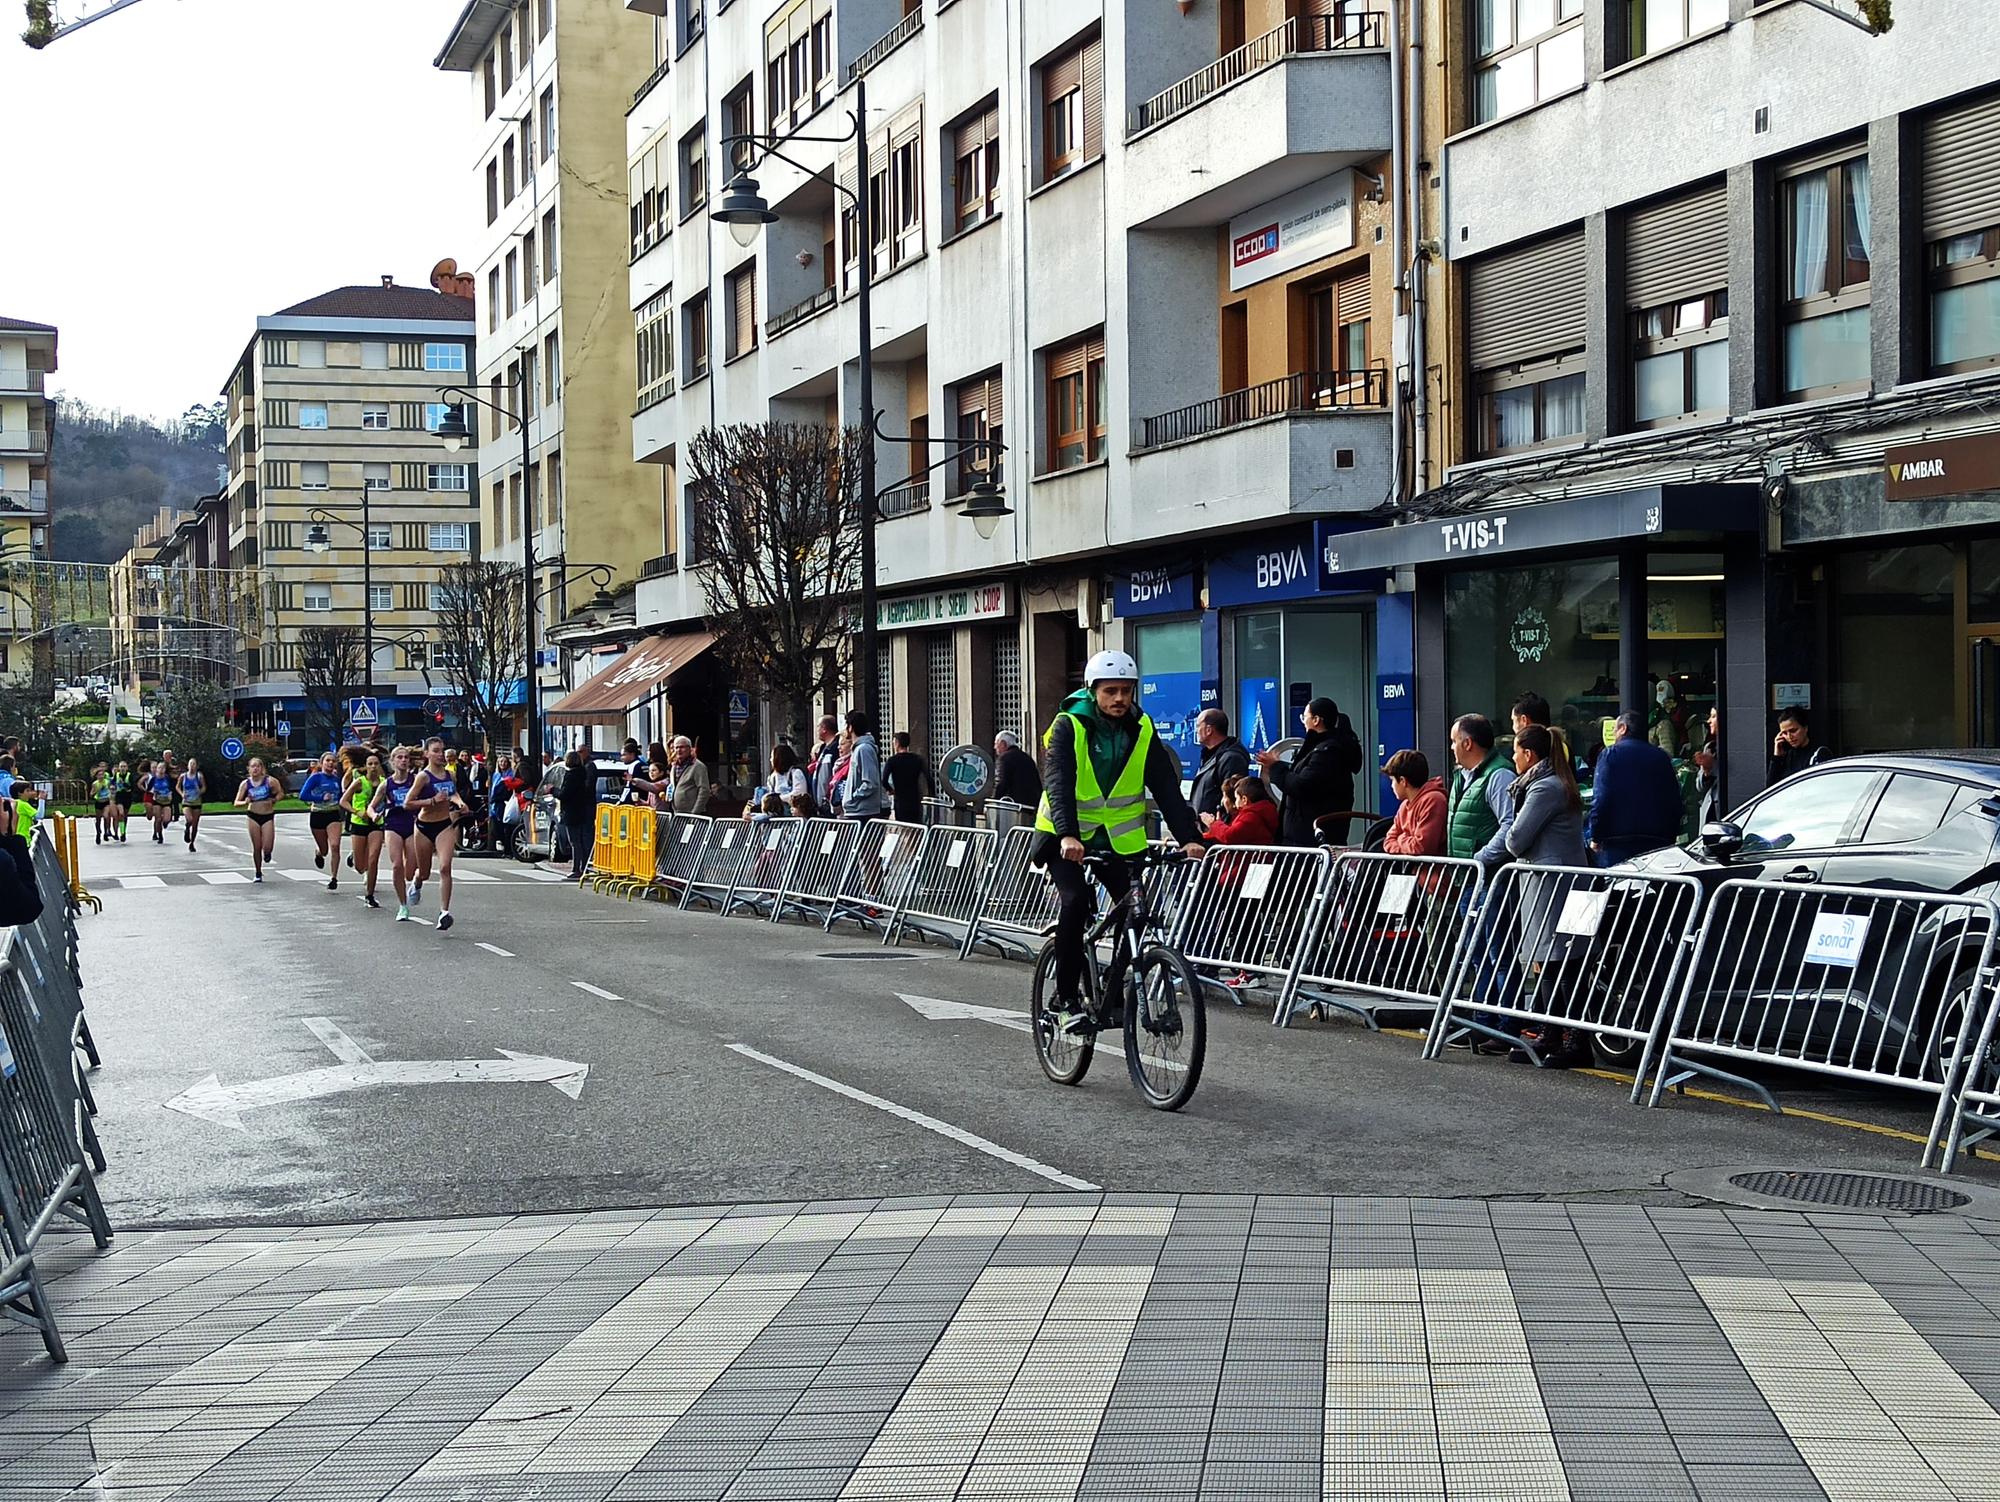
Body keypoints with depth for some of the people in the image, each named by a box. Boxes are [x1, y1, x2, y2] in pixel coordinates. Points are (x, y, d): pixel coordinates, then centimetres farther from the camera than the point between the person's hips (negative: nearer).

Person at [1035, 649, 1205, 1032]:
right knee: (1075, 901, -26)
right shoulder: (1069, 726, -15)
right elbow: (1058, 783, -27)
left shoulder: (1141, 730, -4)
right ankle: (1067, 1000, -16)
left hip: (1118, 837, 4)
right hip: (1067, 837, -4)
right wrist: (1067, 835, -44)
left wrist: (1188, 836, -24)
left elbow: (1166, 785, -11)